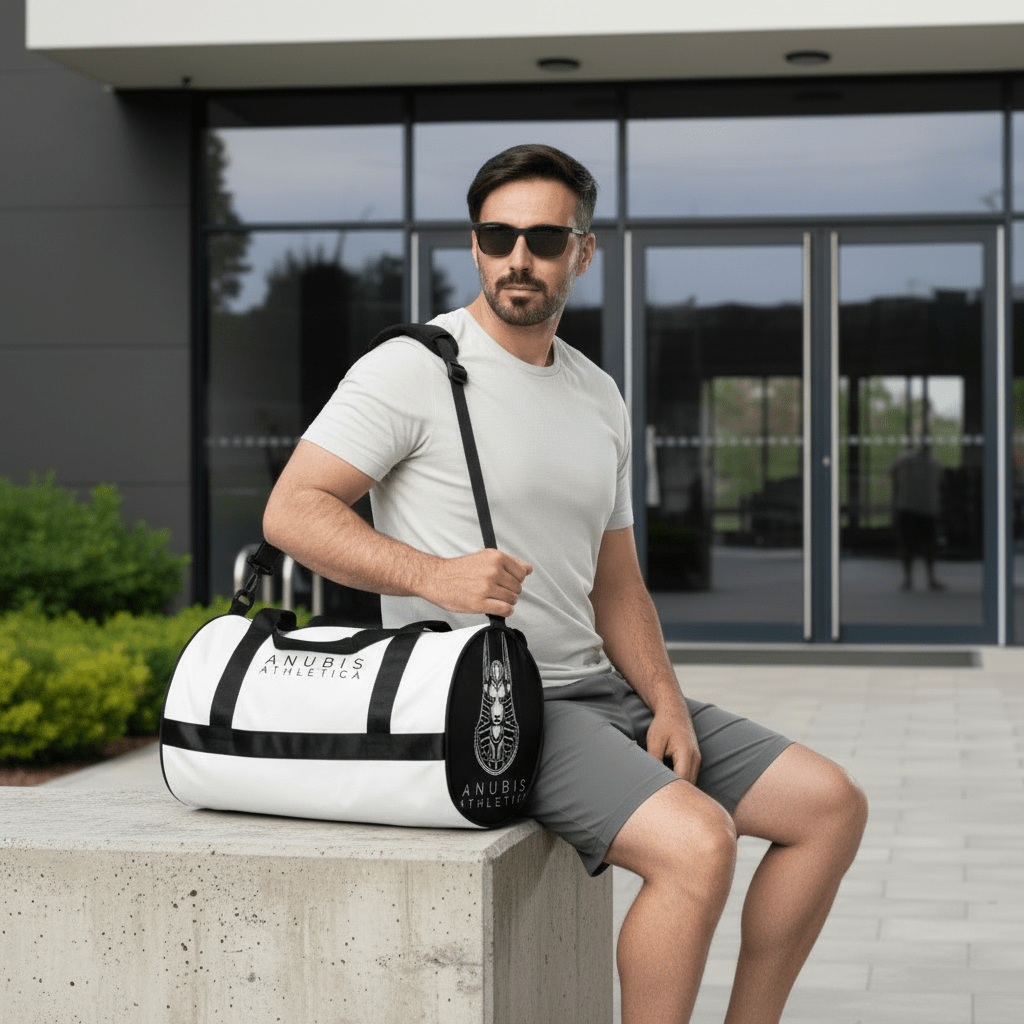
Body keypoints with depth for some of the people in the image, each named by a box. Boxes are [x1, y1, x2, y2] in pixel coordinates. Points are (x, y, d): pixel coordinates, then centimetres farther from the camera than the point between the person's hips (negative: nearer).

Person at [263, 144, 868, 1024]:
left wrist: (668, 705, 1)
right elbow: (292, 511, -13)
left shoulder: (598, 397, 14)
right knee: (697, 843, -29)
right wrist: (432, 574, -27)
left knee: (832, 804, 5)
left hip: (597, 689, 8)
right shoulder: (414, 369, -8)